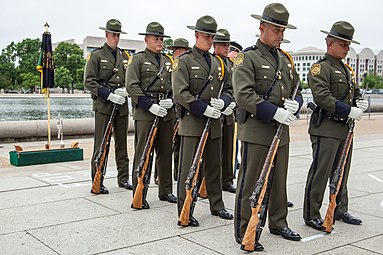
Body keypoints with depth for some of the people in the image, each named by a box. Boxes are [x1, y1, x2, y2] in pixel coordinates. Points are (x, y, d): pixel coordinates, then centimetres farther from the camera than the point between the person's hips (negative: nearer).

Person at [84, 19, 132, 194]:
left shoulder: (124, 56, 16)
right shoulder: (96, 55, 0)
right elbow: (89, 82, -6)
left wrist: (125, 90, -3)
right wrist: (109, 94, -16)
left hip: (122, 105, 5)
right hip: (103, 105, -5)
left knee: (122, 143, 11)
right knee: (101, 144, -4)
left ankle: (123, 178, 20)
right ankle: (97, 181, 4)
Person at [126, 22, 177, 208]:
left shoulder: (168, 61, 18)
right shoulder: (138, 59, 1)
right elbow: (132, 86, -9)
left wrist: (171, 100, -3)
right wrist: (150, 105, -17)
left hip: (167, 112, 6)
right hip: (145, 112, -6)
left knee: (166, 152, 11)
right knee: (143, 153, -4)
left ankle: (166, 191, 23)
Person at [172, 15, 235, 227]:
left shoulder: (218, 63, 15)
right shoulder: (184, 61, -5)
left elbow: (228, 89, 16)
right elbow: (180, 93, -15)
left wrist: (222, 102, -6)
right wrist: (204, 109, -19)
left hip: (214, 123, 6)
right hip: (192, 123, -6)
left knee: (214, 167, 15)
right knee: (188, 169, -2)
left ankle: (217, 206, 28)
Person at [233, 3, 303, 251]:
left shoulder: (285, 59, 15)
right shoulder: (248, 57, -7)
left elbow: (297, 90, 19)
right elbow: (243, 95, -19)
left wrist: (295, 103, -5)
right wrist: (275, 112, -23)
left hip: (281, 130, 7)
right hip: (256, 131, -7)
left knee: (279, 181, 17)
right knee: (249, 183, 0)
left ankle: (278, 223, 34)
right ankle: (244, 233, 11)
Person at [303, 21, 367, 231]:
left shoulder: (347, 69, 18)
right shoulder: (320, 68, -10)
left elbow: (355, 93, 27)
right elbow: (322, 97, -22)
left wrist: (361, 103, 4)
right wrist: (349, 111, -23)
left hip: (345, 129, 9)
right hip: (326, 129, -9)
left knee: (341, 173, 17)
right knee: (320, 173, -4)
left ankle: (341, 210, 30)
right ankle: (311, 215, 6)